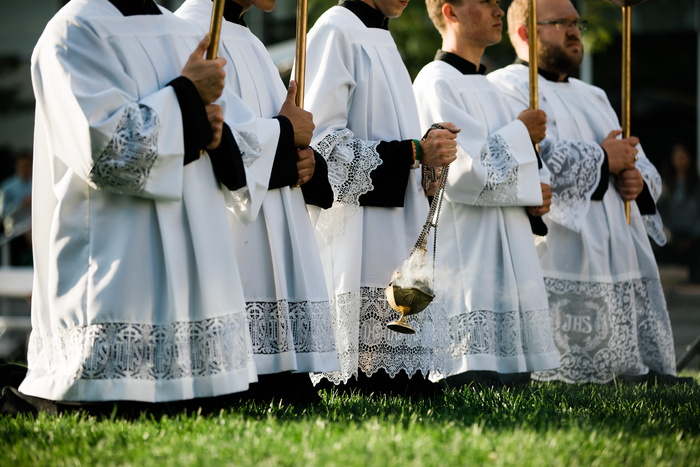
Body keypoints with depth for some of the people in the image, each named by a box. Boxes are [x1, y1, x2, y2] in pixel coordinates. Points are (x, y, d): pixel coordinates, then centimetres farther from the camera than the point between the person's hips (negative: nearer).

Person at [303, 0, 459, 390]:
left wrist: (426, 147, 11)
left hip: (399, 238, 9)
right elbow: (322, 141, -16)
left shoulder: (379, 37, 21)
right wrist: (414, 152, -17)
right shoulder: (336, 32, -7)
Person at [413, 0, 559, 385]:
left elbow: (515, 172, 23)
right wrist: (521, 134, -7)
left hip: (510, 261, 9)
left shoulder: (488, 89, 21)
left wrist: (538, 191, 0)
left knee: (515, 379, 6)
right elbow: (463, 172, -19)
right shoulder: (437, 84, -8)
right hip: (466, 262, -9)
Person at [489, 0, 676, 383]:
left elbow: (640, 161, 27)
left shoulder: (593, 96, 28)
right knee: (568, 394, -13)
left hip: (630, 272, 9)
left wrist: (639, 180, 2)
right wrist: (602, 158, -7)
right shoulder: (505, 89, -1)